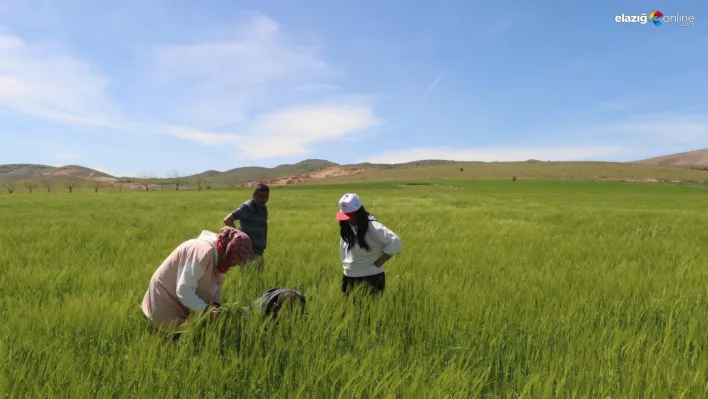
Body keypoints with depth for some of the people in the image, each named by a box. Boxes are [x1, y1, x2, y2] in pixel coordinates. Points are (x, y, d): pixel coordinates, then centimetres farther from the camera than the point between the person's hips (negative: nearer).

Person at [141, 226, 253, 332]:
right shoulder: (204, 251, -34)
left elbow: (217, 284, 0)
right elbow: (184, 290, -37)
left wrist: (216, 304, -18)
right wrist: (206, 309, -42)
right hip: (165, 297, -8)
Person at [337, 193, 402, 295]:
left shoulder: (372, 227, -20)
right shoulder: (346, 227, 1)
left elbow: (395, 243, -25)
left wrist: (378, 263, -18)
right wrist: (345, 263, 11)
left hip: (371, 279, -7)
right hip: (349, 278, 7)